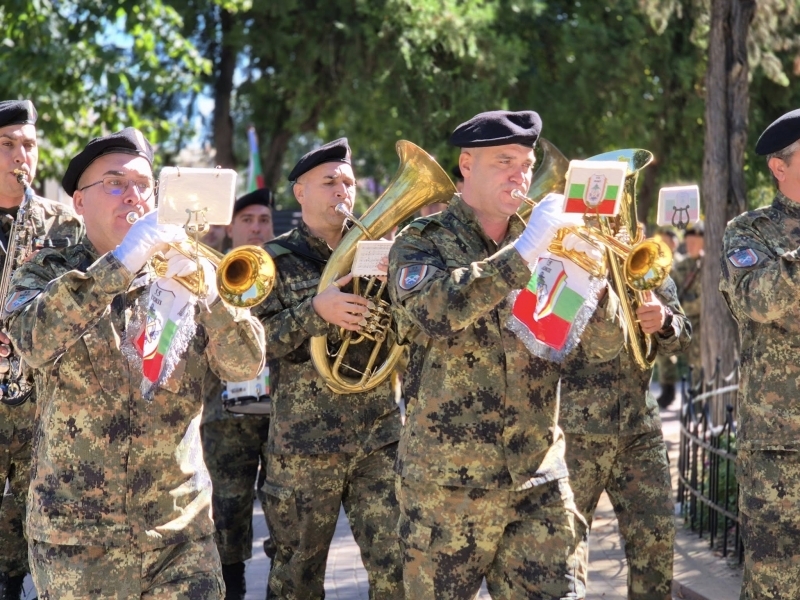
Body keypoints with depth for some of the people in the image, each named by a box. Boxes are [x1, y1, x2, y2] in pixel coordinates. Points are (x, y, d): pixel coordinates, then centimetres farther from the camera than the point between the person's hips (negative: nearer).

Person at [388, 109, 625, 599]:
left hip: (540, 480, 3)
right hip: (448, 481, -3)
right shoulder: (421, 243, -2)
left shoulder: (544, 249, 9)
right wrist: (523, 252, -24)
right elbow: (435, 311, -24)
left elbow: (608, 345, 4)